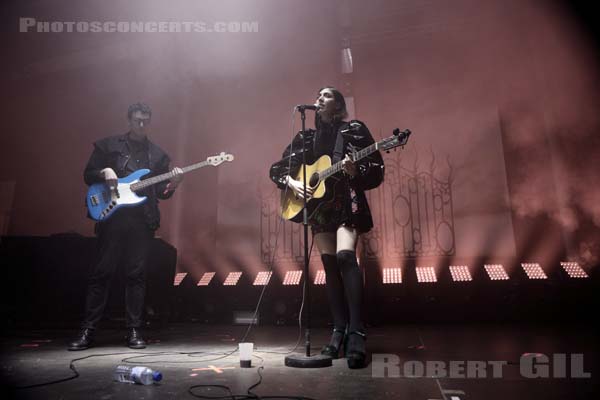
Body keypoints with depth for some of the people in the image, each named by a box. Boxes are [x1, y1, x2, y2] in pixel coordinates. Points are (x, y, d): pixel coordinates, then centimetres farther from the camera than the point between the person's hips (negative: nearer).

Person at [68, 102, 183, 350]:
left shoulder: (157, 154, 14)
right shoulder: (108, 145, 9)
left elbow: (161, 193, 12)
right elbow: (88, 175, 9)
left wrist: (172, 184, -8)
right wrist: (104, 172, -11)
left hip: (143, 221, 2)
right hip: (112, 217, -1)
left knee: (136, 275, 4)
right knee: (101, 272, 1)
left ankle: (134, 330, 11)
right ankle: (88, 330, 12)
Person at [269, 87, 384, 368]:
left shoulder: (354, 129, 2)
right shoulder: (306, 137, 14)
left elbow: (376, 171, -5)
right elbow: (276, 168, 14)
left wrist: (355, 172, -25)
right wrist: (292, 182, -6)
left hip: (347, 203, -4)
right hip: (318, 206, 5)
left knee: (345, 257, -23)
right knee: (330, 266, 4)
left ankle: (356, 334, -21)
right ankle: (339, 330, 12)